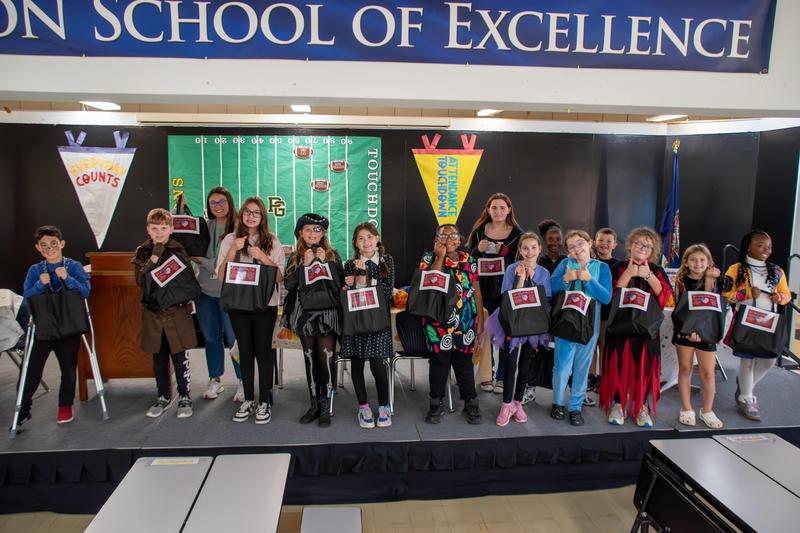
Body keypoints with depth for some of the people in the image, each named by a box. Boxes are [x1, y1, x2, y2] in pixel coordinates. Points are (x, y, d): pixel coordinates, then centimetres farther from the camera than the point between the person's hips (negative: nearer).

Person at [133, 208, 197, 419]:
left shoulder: (178, 250, -4)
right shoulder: (143, 252, 3)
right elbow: (139, 281, -8)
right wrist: (153, 259, -19)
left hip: (176, 312, -3)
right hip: (153, 313, 3)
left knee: (179, 358, 4)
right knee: (159, 360, 13)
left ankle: (184, 398, 18)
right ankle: (163, 397, 29)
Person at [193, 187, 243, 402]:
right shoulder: (204, 226, 6)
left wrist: (203, 261, -9)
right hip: (205, 289, 5)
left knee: (233, 337, 3)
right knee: (211, 336, 15)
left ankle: (243, 382, 19)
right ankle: (214, 380, 30)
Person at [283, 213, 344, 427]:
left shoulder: (332, 255, 4)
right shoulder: (295, 257, 10)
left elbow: (339, 283, -5)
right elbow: (288, 284, -3)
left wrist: (325, 262, -13)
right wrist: (305, 264, -11)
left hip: (327, 313, -3)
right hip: (304, 313, 3)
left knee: (326, 359, -9)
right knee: (310, 359, 9)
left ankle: (326, 406, 0)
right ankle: (314, 404, 19)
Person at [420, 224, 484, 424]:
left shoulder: (468, 260, 7)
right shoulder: (430, 258, -1)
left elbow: (476, 290, 8)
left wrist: (480, 320, 5)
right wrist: (440, 257, -16)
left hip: (465, 323, 2)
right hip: (438, 322, -2)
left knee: (464, 362, 8)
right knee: (439, 361, 5)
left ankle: (471, 403, 21)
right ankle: (436, 404, 20)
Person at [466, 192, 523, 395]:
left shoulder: (517, 234, 2)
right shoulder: (479, 231, 7)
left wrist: (506, 252, -14)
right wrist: (478, 249, -10)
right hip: (484, 291, 1)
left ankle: (501, 377, 15)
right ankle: (486, 375, 19)